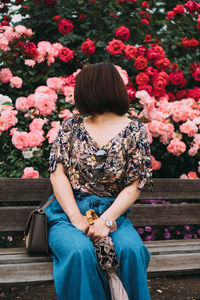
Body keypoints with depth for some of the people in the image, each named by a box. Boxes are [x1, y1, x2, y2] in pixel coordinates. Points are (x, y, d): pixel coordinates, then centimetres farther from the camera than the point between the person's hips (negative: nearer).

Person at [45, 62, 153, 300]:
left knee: (132, 249, -30)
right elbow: (58, 174, 1)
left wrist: (107, 220, -16)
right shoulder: (71, 126, 9)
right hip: (68, 211, 1)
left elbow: (133, 187, -1)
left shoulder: (134, 132, 3)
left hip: (112, 212, 0)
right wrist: (77, 218, -13)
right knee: (80, 252, -31)